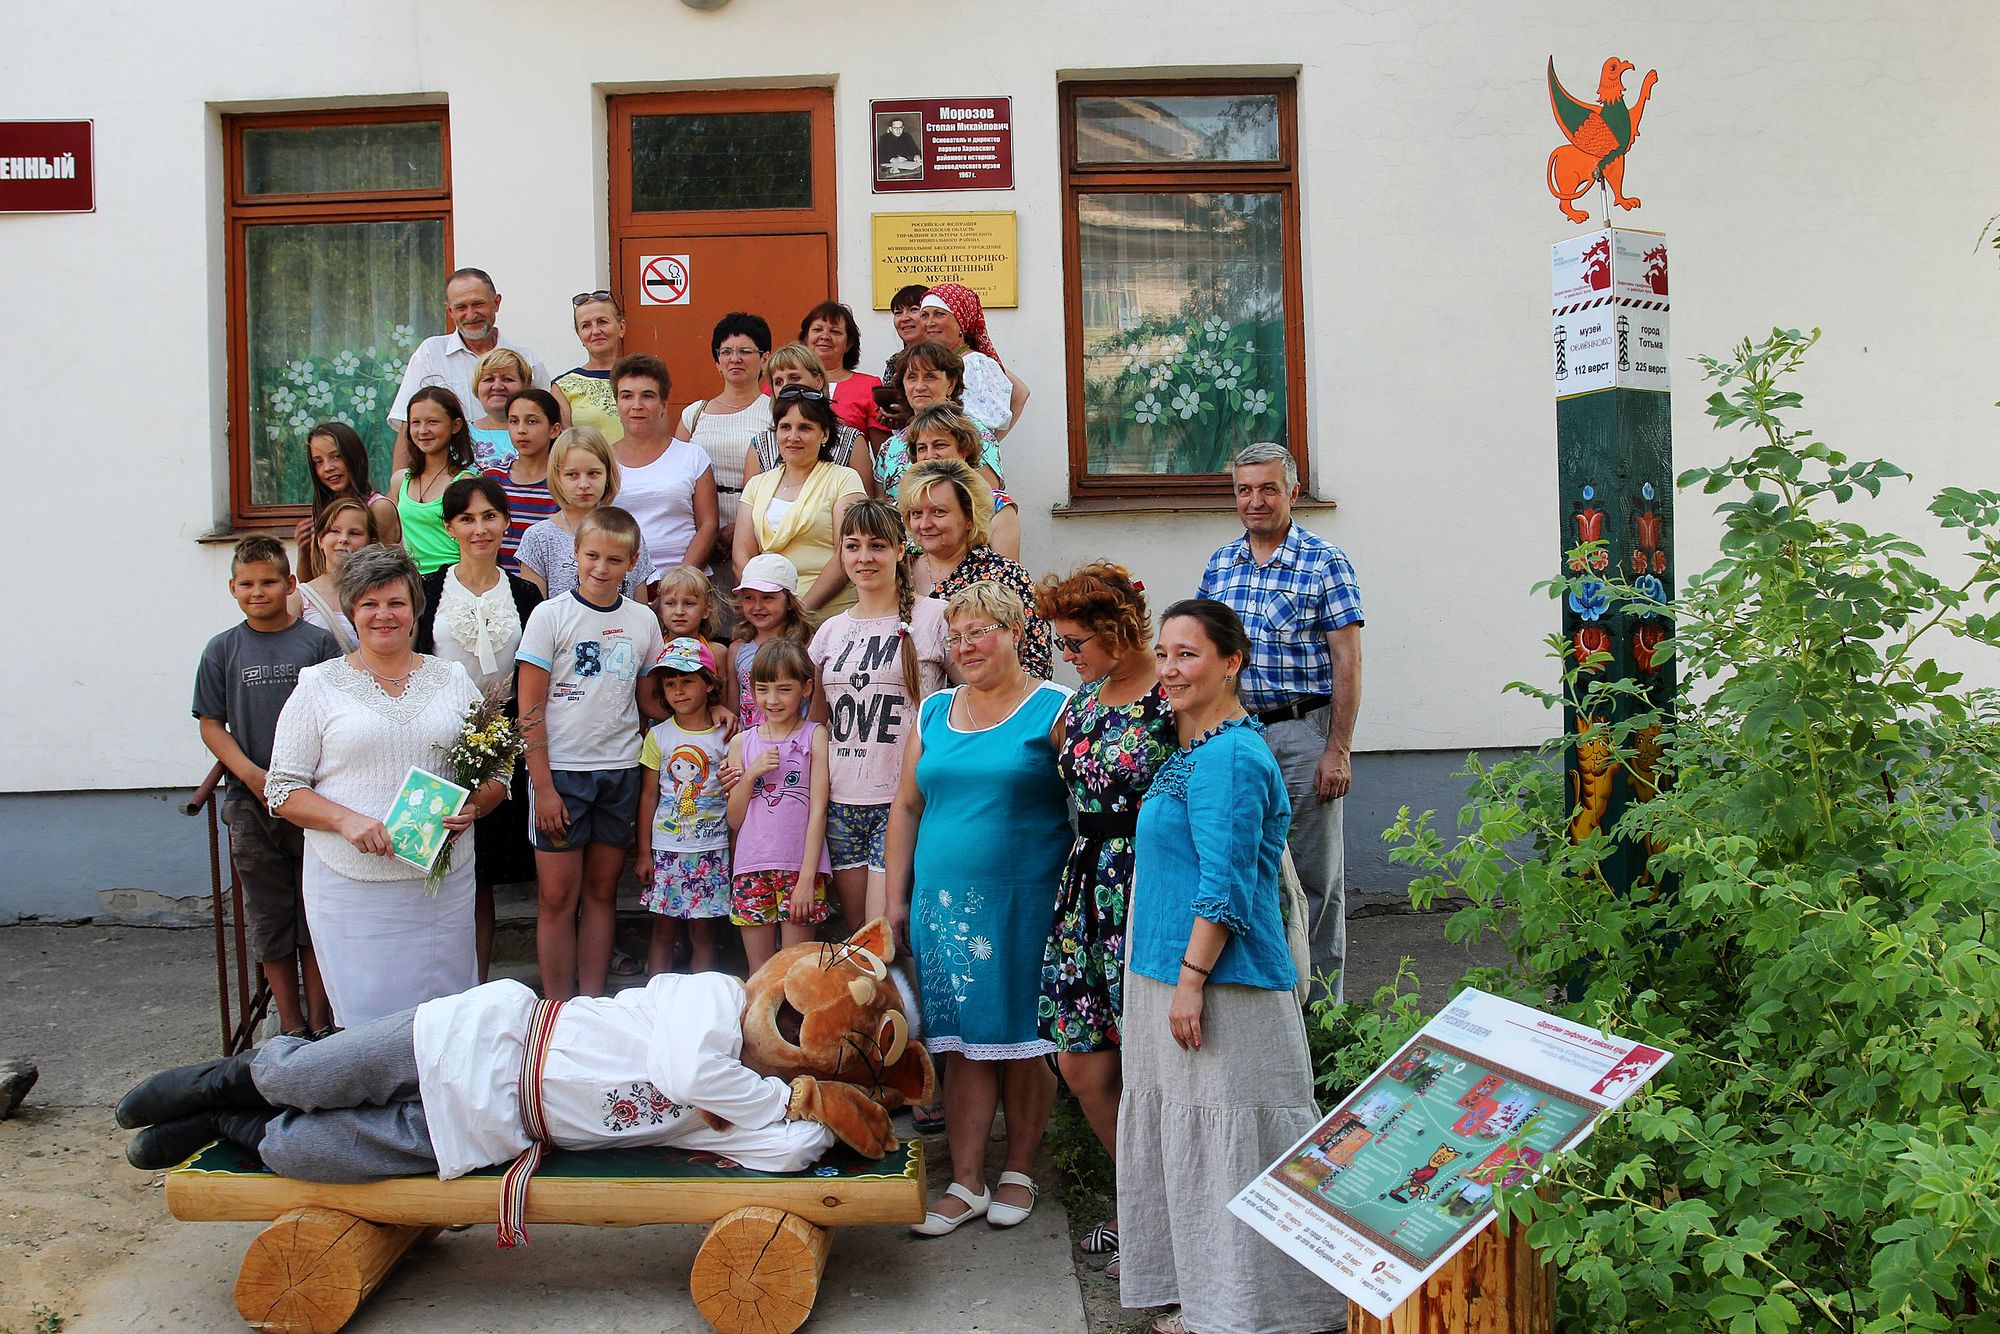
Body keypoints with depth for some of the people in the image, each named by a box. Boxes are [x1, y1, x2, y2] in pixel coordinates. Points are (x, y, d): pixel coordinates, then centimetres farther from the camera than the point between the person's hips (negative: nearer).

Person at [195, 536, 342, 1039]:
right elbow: (211, 725, 4)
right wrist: (253, 775, -11)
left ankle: (320, 1023, 16)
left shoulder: (318, 642, 0)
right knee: (269, 916, 8)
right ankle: (290, 1026, 19)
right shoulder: (223, 650, 5)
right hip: (251, 803, 2)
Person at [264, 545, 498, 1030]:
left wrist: (473, 807, -9)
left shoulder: (452, 679, 10)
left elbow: (497, 772, 13)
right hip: (352, 886, -2)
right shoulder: (319, 685, 3)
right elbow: (282, 789, 1)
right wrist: (347, 820, -15)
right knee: (369, 1021, 1)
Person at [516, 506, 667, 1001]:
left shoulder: (643, 621, 7)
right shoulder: (551, 615, -3)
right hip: (561, 770, -3)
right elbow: (530, 708, -5)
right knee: (558, 896, 1)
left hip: (620, 771, 3)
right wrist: (542, 787, -11)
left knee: (602, 892, 10)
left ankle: (593, 1006, 19)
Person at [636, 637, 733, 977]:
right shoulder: (658, 736, 2)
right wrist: (644, 853, 2)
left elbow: (735, 797, 4)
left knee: (703, 932, 6)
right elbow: (649, 796, 4)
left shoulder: (725, 738, 0)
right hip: (665, 848, 1)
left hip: (711, 849, -1)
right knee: (664, 930, 6)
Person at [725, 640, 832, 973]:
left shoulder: (814, 736, -1)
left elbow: (818, 810, -5)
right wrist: (751, 774, -7)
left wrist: (807, 878, -11)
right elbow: (734, 820, 9)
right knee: (759, 976, 9)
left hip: (800, 867, -3)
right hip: (752, 868, 3)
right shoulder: (741, 742, 10)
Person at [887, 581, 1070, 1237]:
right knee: (964, 1042, 6)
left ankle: (1019, 1173, 22)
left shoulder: (1054, 709, -2)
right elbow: (906, 808, 15)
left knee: (1022, 1041, 5)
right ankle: (966, 1183, 14)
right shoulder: (933, 712, 12)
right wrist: (896, 899, 12)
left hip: (1025, 904, -4)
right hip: (944, 903, 4)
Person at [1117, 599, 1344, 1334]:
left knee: (1224, 1141, 1)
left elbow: (1224, 888, -22)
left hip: (1220, 980, -11)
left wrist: (1190, 979, -22)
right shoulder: (1194, 749, 14)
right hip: (1172, 971, 11)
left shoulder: (1231, 758, -18)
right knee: (1191, 1135, 18)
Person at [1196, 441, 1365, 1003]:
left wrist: (1338, 751, -13)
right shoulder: (1219, 565, 9)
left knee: (1317, 874, 4)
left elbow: (1347, 663, -8)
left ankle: (1321, 1000, 16)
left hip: (1302, 731, -4)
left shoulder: (1325, 564, -6)